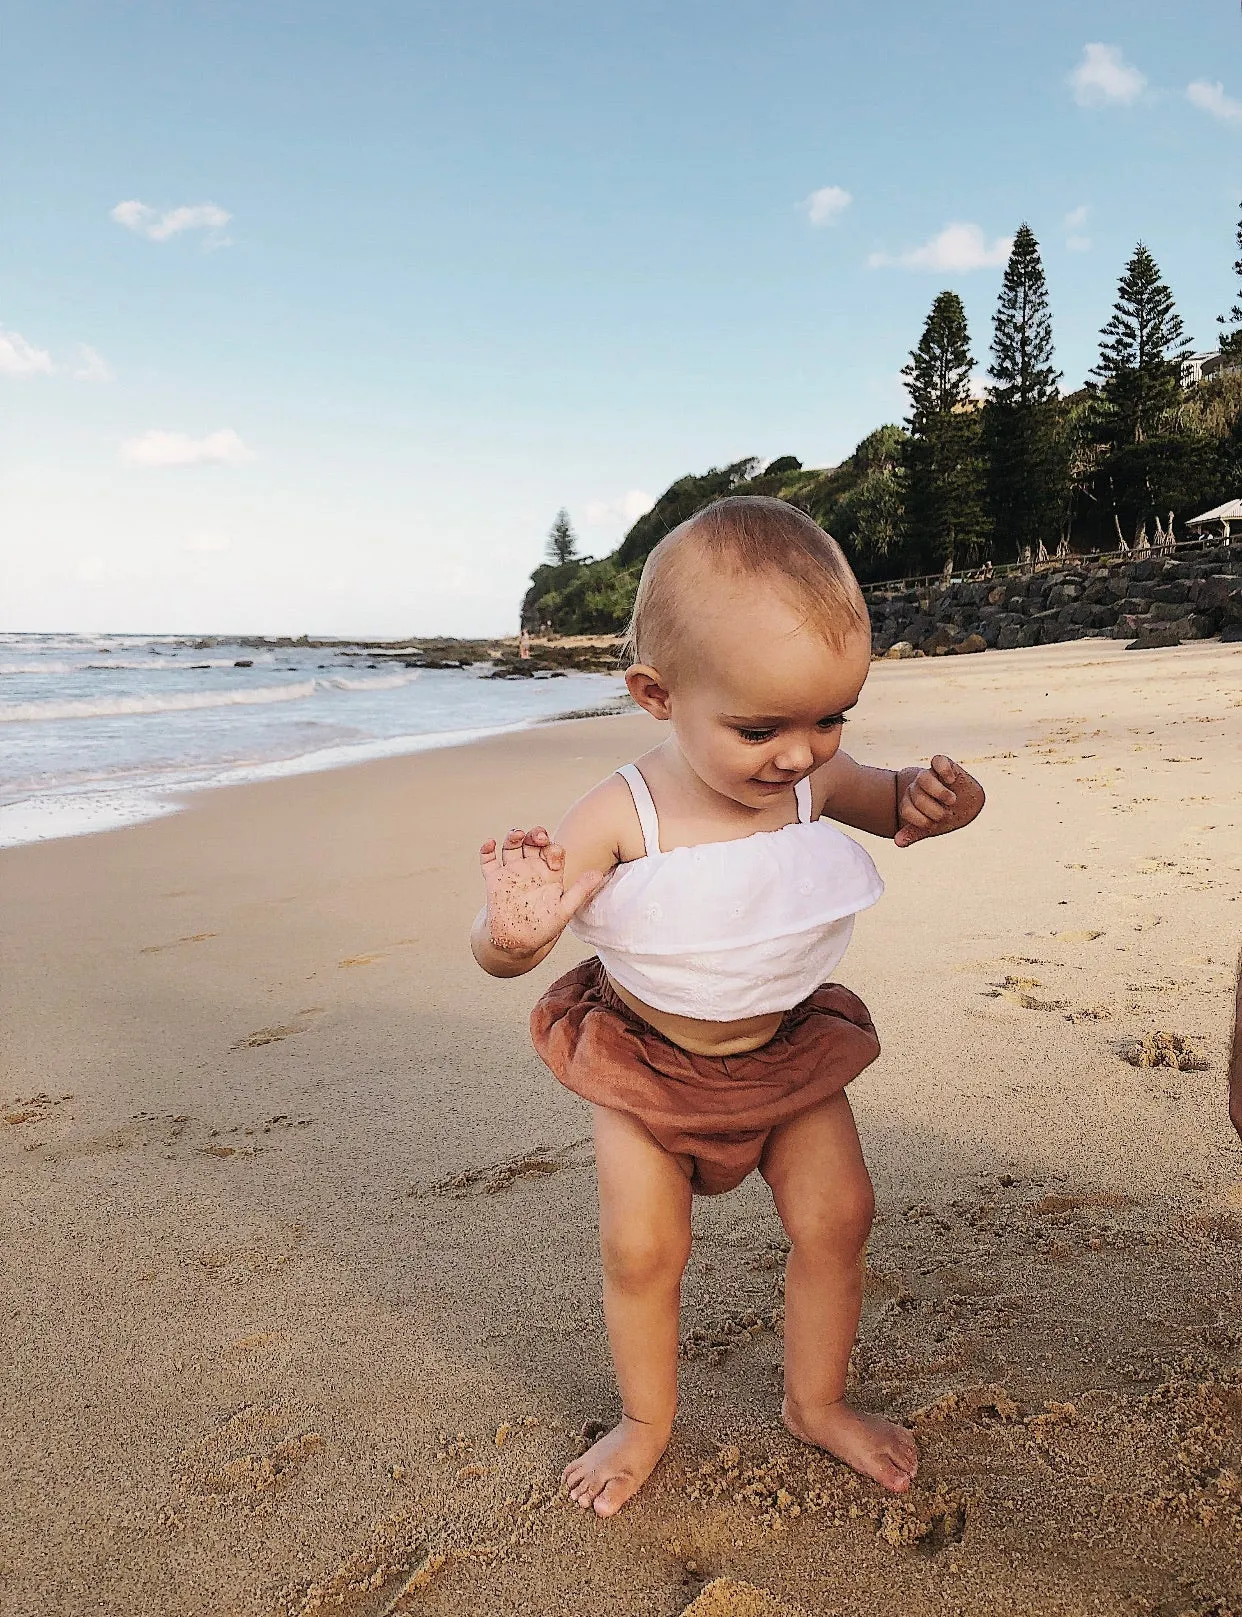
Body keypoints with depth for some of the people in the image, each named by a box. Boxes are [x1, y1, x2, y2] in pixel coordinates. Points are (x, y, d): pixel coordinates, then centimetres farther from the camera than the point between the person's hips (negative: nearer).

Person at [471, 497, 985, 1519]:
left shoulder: (819, 778, -17)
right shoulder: (622, 816, -28)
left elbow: (892, 802, 7)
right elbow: (500, 951, -24)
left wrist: (935, 800, -18)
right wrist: (514, 928, -49)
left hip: (789, 1051, 3)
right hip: (647, 1062, -3)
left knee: (837, 1217, 5)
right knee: (641, 1248, 1)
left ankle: (817, 1401, 32)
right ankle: (647, 1421, 31)